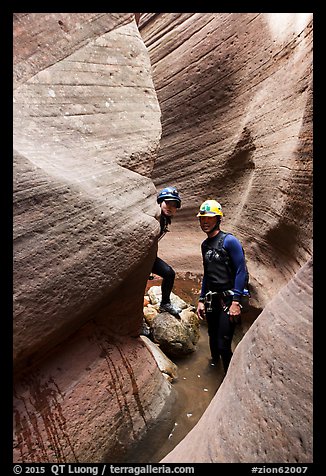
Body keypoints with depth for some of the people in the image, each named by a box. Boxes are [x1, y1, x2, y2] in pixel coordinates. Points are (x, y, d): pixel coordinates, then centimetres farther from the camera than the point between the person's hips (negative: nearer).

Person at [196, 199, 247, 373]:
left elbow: (241, 270, -14)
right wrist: (201, 300, 13)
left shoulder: (229, 241, -10)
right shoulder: (205, 245, 11)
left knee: (223, 345, -5)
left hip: (228, 300, -6)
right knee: (213, 339, 19)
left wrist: (236, 302, -18)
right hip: (211, 300, 7)